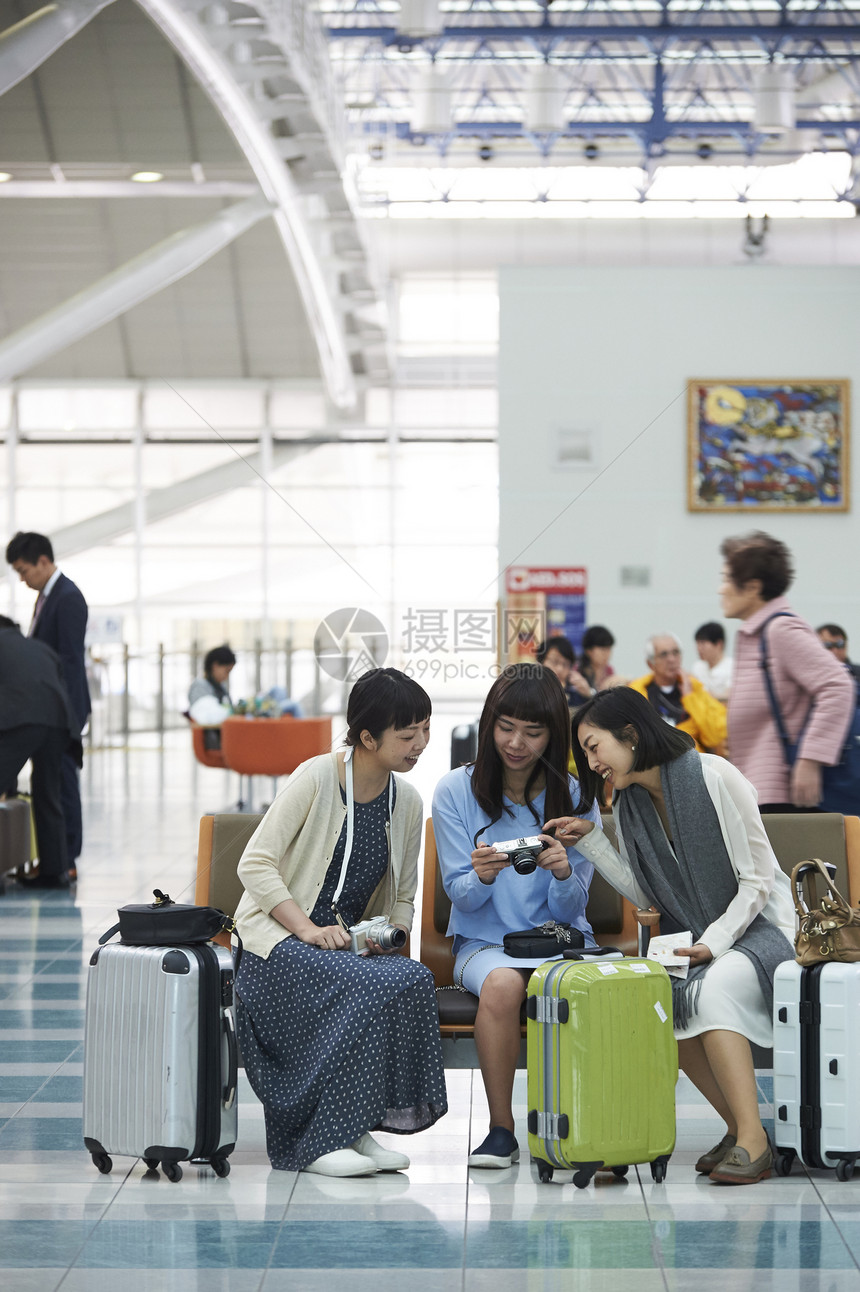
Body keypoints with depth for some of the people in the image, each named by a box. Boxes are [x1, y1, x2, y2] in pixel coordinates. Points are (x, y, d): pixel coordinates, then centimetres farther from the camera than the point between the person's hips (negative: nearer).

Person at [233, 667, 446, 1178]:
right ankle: (318, 1141, -22)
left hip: (349, 943, 6)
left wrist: (387, 936, -6)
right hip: (277, 941, -5)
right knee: (371, 986, -33)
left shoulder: (407, 802, 8)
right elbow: (256, 864, -13)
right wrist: (308, 929, -23)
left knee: (414, 979, -27)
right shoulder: (318, 777, -11)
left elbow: (403, 899, 16)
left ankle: (354, 1130, -17)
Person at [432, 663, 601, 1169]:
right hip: (485, 940, 0)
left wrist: (564, 874, -24)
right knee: (503, 983, -35)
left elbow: (570, 910, -1)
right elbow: (461, 896, 0)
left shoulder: (574, 797, 3)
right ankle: (501, 1128, -20)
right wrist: (481, 877, -24)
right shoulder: (457, 791, 1)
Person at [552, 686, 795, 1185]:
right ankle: (740, 1126, -16)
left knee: (711, 989, -36)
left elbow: (757, 880, -13)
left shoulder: (714, 776, -14)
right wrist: (590, 839, 4)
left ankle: (753, 1140, -33)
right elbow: (645, 893, 10)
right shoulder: (629, 804, 7)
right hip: (691, 936, 6)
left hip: (759, 924, -6)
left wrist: (715, 943, -23)